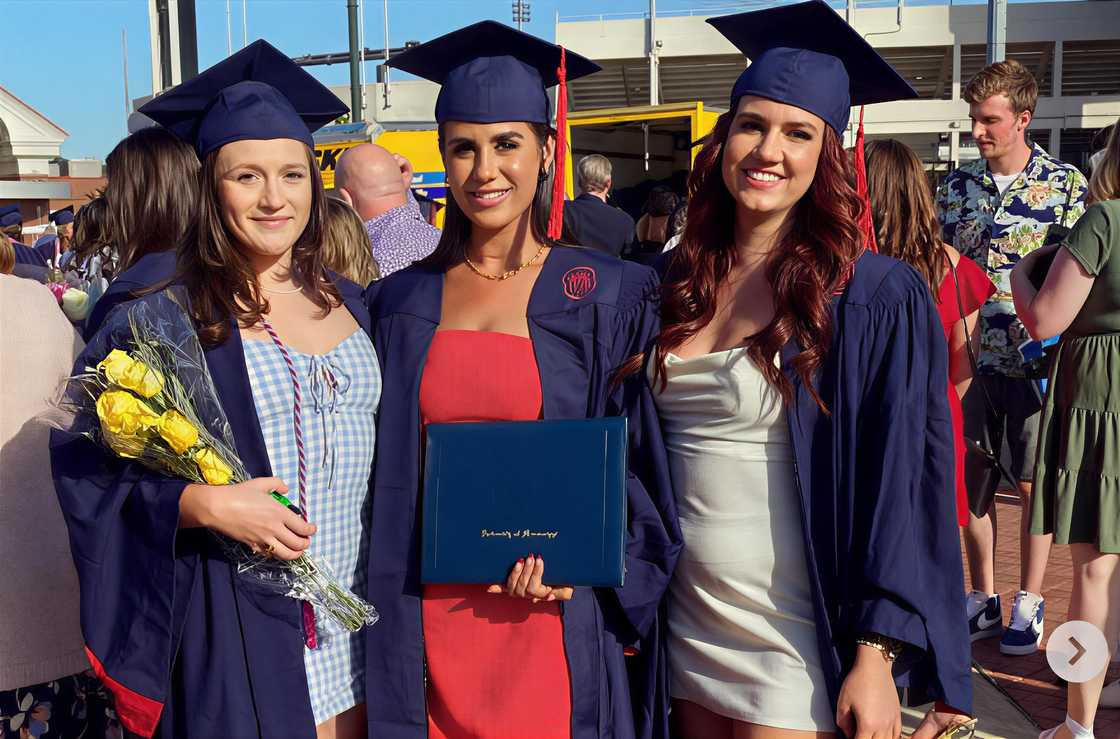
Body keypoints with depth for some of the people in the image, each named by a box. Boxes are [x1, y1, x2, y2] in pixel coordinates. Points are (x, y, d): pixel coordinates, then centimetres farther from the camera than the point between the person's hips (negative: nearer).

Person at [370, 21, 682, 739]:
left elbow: (647, 469, -1)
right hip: (430, 630, 3)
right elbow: (386, 478, 10)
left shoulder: (611, 296, -4)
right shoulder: (401, 303, 5)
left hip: (554, 621, -2)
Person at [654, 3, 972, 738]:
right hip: (686, 630, 5)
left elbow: (902, 485, -12)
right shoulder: (676, 283, 3)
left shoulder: (876, 299, -11)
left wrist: (877, 656, -15)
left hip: (796, 647, -5)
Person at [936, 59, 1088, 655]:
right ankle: (982, 599, 24)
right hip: (970, 357, 3)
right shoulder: (958, 183, 7)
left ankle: (1030, 602, 21)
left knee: (1033, 483, 7)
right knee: (973, 481, 9)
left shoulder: (1065, 185, -3)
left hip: (1035, 359, -3)